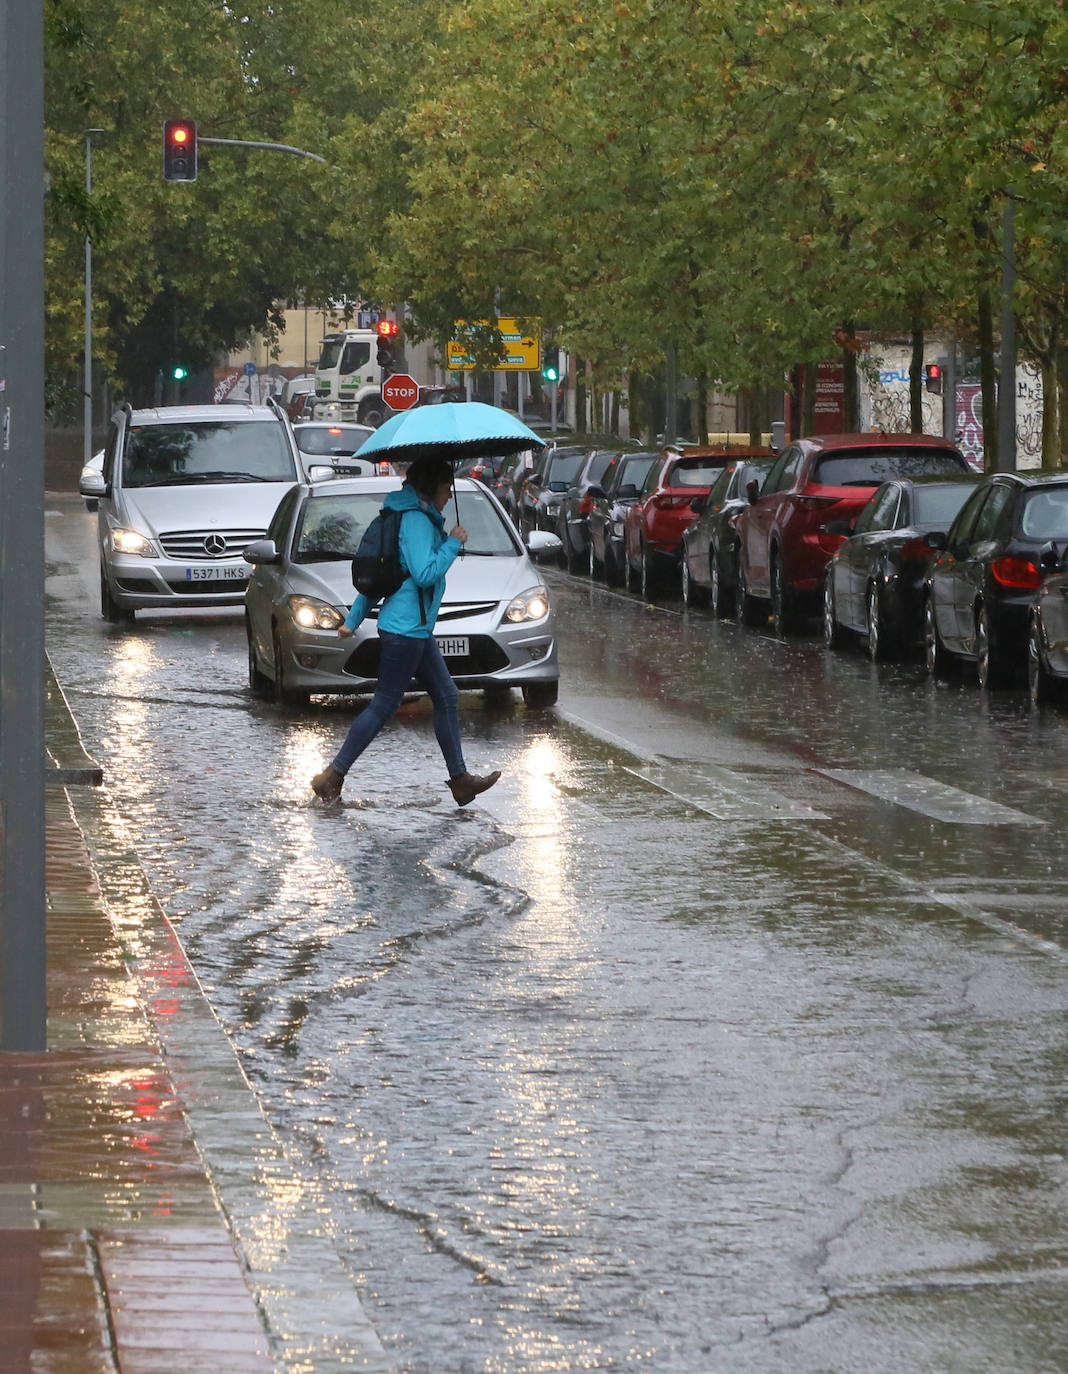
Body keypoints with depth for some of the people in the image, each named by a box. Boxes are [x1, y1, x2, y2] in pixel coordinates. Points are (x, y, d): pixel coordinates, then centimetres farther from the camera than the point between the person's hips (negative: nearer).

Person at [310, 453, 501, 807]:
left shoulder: (418, 518, 16)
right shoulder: (416, 520, -15)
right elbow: (425, 574, -24)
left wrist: (354, 618, 22)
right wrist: (453, 543, -11)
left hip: (417, 629, 11)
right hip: (405, 629, -11)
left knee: (446, 698, 11)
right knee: (384, 705, -6)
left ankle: (460, 780, 15)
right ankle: (332, 776, -1)